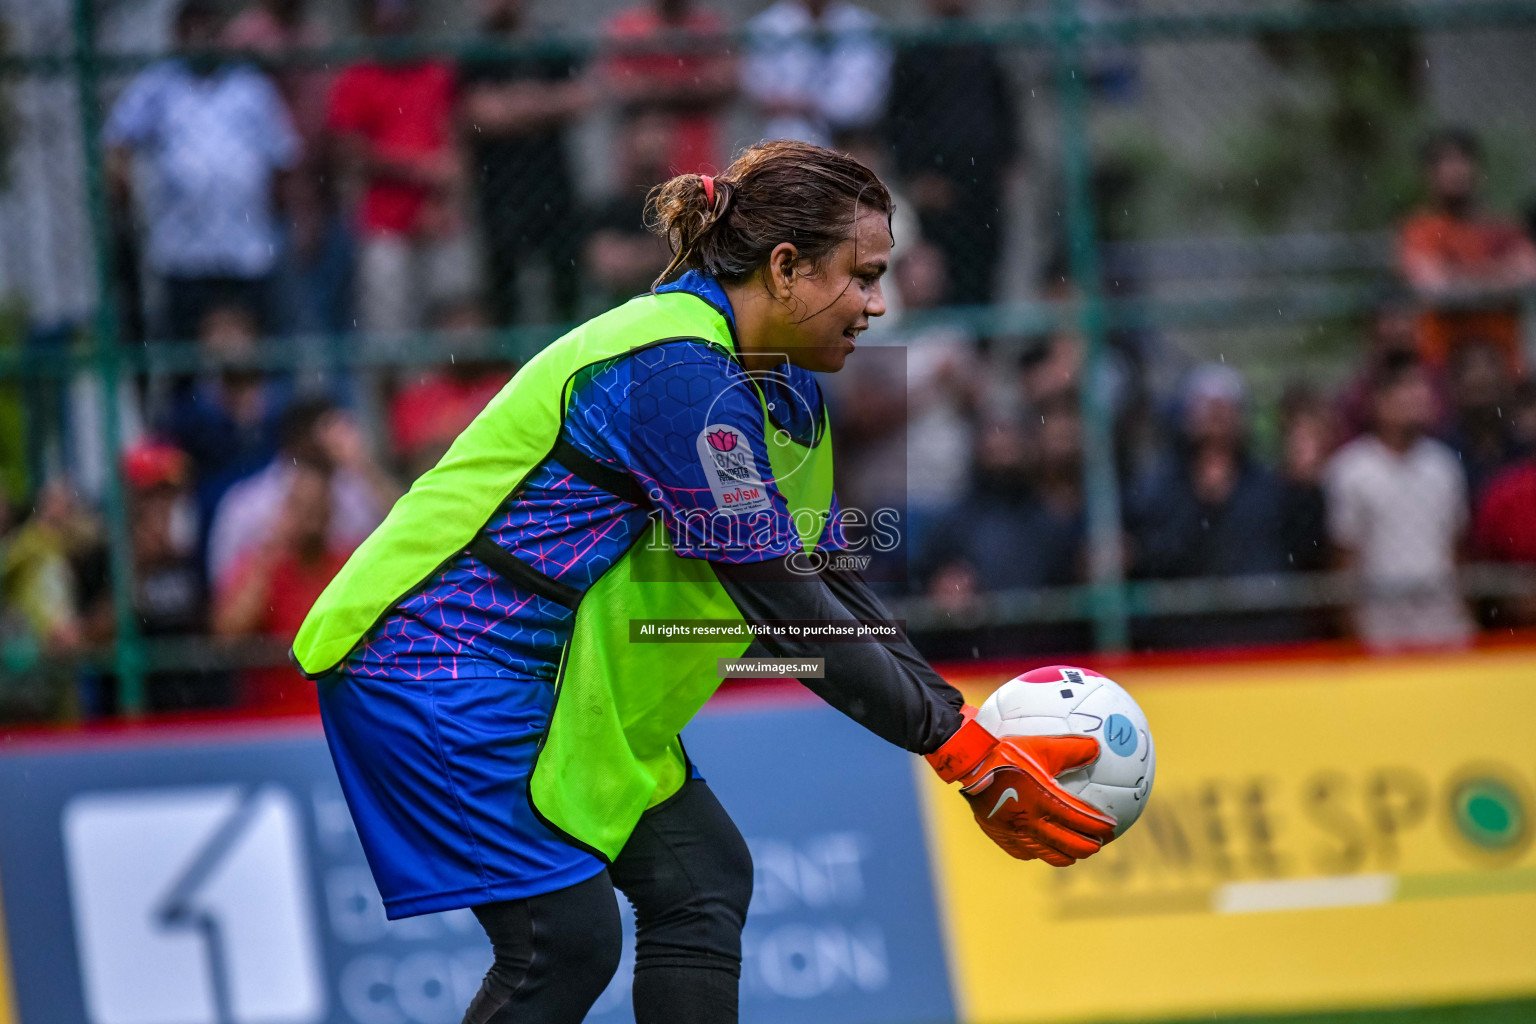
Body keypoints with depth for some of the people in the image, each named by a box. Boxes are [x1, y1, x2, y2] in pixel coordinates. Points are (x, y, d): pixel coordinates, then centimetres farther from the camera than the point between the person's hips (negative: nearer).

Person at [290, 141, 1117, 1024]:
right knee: (567, 938, -15)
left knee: (701, 878, 4)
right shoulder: (678, 375, -25)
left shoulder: (781, 387, 6)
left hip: (560, 672, 10)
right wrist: (961, 749, -21)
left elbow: (830, 584, 7)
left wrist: (966, 734, -3)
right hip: (442, 660, -10)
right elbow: (782, 605, -25)